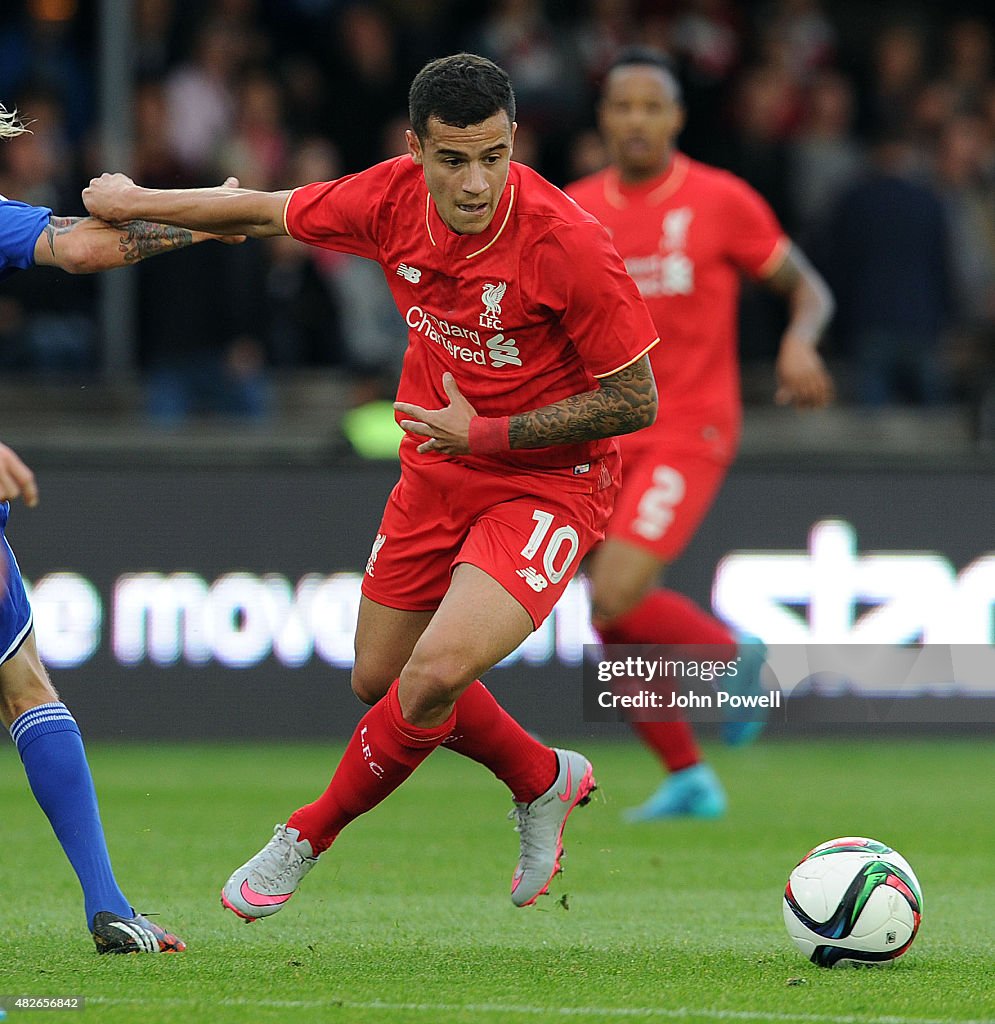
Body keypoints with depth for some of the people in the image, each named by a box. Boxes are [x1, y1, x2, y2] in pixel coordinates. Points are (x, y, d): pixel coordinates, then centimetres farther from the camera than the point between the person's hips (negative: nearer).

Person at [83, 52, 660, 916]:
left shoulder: (568, 244, -27)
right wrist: (133, 202, 19)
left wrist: (489, 433, -21)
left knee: (435, 676, -23)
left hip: (549, 481, -6)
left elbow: (636, 401, -18)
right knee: (381, 682, 14)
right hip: (438, 469, 6)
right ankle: (545, 781, 37)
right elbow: (267, 214, 8)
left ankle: (309, 836, 2)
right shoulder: (392, 198, -13)